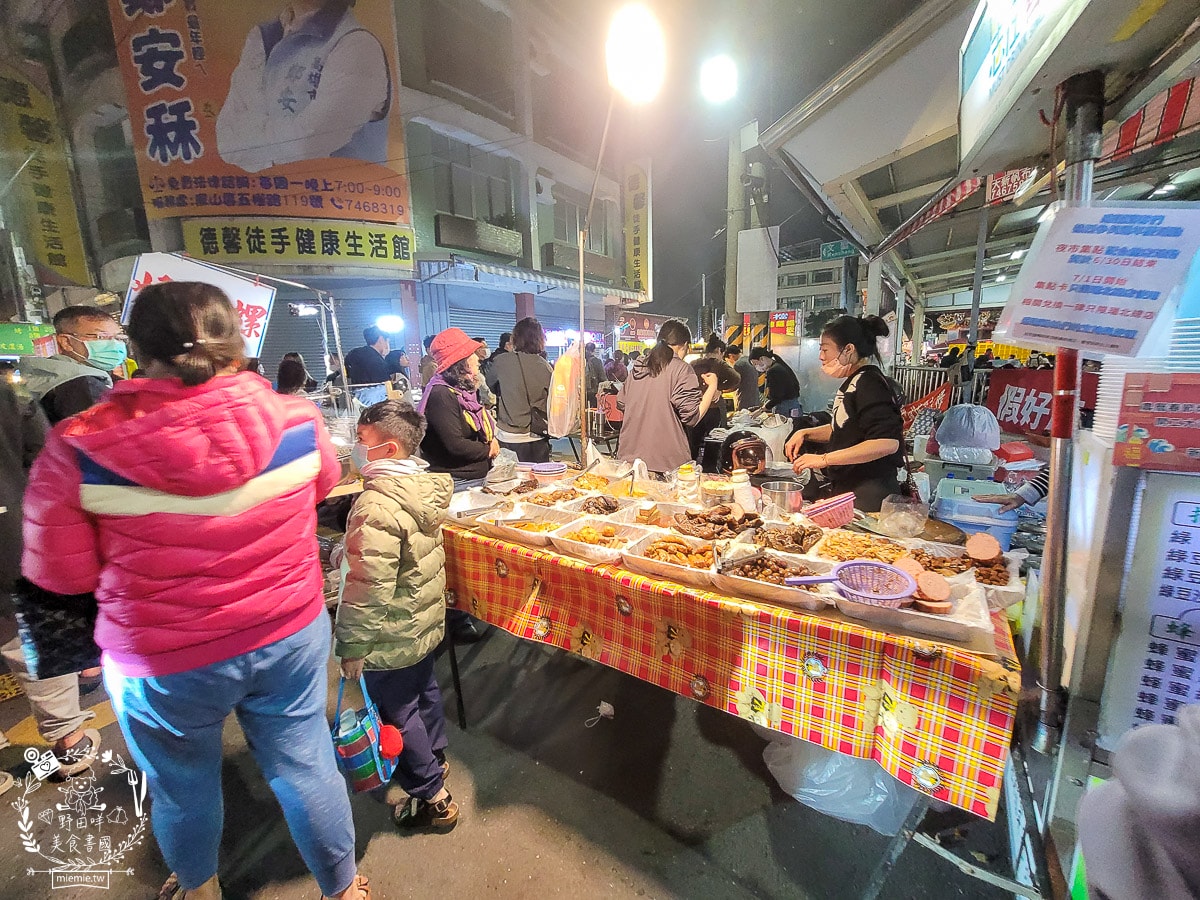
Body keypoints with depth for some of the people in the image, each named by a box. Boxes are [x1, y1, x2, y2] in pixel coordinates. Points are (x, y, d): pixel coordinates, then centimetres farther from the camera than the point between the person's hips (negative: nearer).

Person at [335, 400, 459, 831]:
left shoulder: (377, 507, -31)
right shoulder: (424, 485, -4)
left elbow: (369, 588, -28)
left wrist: (352, 646, -17)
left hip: (392, 638, -8)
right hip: (426, 621, 9)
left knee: (398, 714, 12)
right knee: (425, 690, 27)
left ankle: (432, 798, 29)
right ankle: (434, 759, 51)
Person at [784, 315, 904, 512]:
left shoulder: (869, 384, -17)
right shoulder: (853, 382, 12)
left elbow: (887, 442, -28)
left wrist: (824, 459, -27)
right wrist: (805, 433, 9)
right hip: (846, 488, 9)